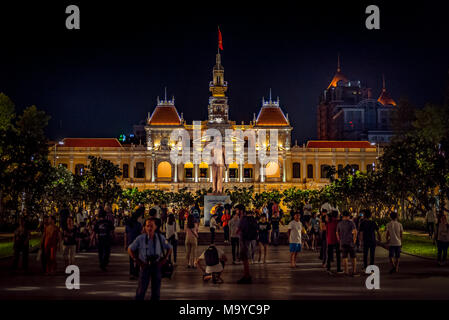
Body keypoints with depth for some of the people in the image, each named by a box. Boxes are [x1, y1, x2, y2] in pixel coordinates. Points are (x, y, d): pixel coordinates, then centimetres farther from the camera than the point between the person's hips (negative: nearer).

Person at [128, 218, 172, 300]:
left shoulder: (160, 238, -4)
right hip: (145, 266, -2)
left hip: (156, 265, 2)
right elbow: (130, 249, 1)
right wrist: (137, 260, -5)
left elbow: (169, 248, 11)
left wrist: (164, 259, 0)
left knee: (156, 290, 10)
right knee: (141, 290, 0)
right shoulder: (140, 239, -10)